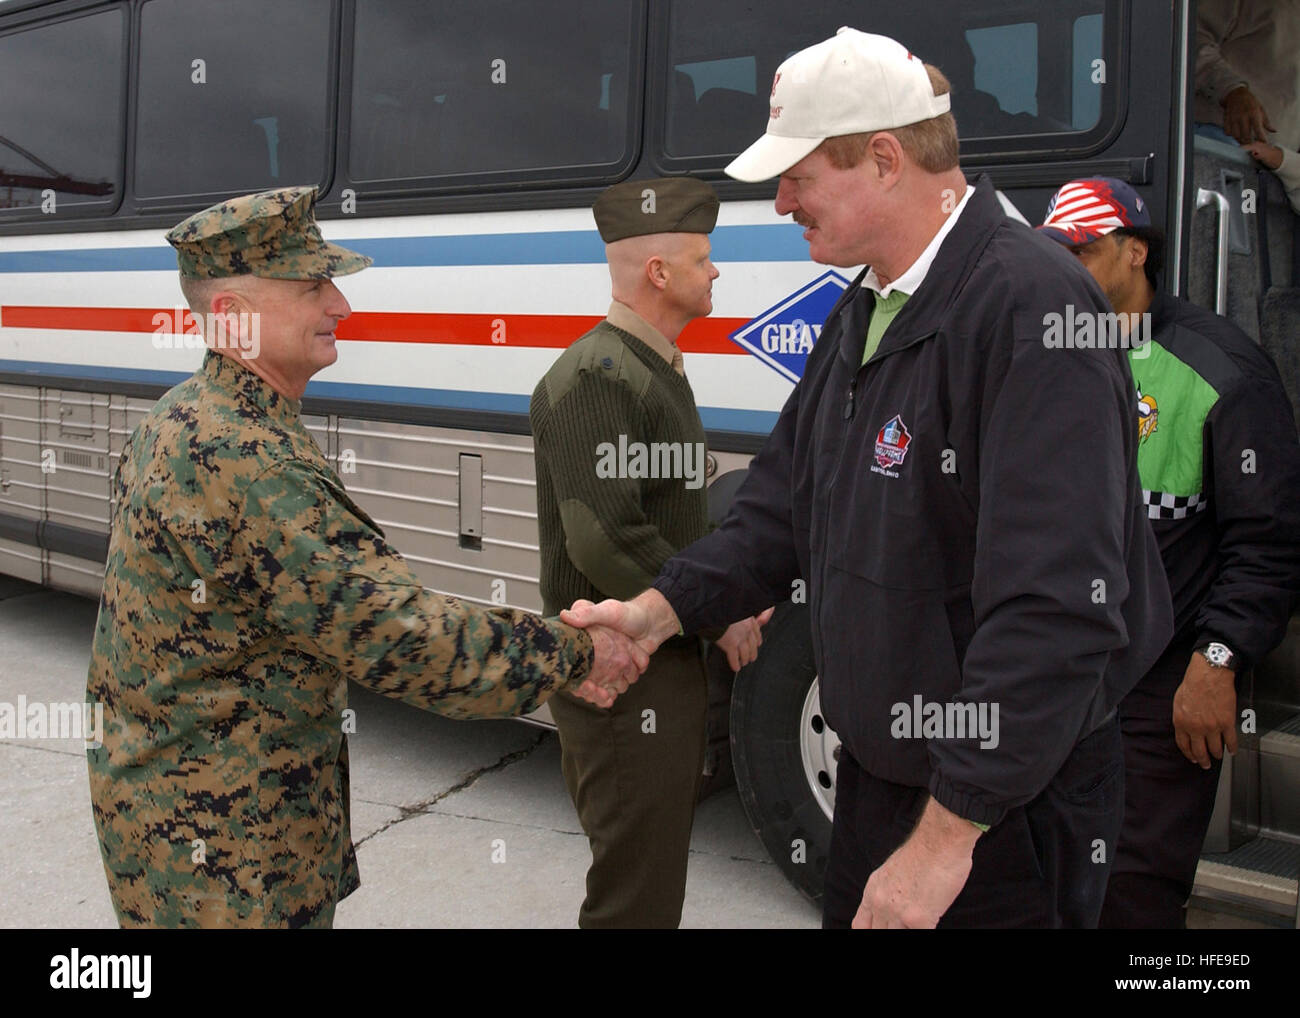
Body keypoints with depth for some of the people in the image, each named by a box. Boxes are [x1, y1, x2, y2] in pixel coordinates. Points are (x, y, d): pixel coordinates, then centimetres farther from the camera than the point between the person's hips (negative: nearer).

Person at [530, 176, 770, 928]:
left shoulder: (658, 370, 15)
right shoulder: (597, 378, -19)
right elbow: (605, 543, -27)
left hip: (670, 664, 10)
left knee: (660, 871, 22)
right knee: (635, 894, 0)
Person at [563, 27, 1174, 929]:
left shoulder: (1032, 307, -24)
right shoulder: (863, 313, 8)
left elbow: (1056, 610, -30)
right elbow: (787, 506, 13)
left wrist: (946, 835, -27)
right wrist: (661, 609, -1)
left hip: (1002, 804, -8)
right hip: (876, 769, 8)